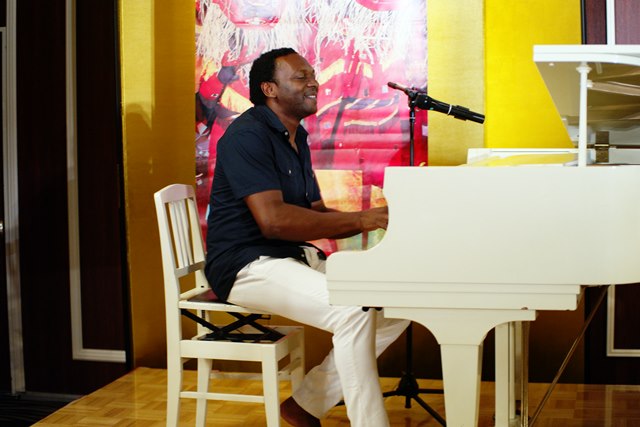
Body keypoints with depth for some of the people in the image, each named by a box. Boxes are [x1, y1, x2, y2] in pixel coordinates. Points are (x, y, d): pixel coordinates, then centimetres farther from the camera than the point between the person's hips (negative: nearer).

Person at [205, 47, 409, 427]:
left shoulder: (295, 138, 18)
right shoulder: (248, 135, -13)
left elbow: (317, 216, 17)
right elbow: (273, 220, -25)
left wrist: (378, 219, -2)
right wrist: (359, 220, -23)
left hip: (298, 256, 10)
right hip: (249, 264, -10)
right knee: (355, 309, -30)